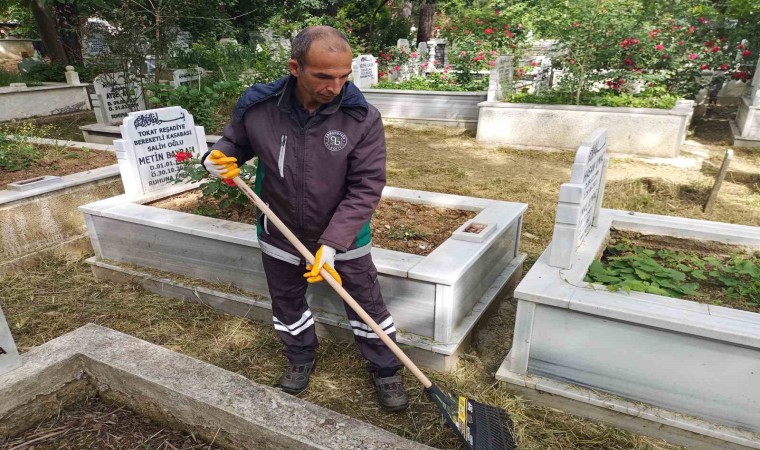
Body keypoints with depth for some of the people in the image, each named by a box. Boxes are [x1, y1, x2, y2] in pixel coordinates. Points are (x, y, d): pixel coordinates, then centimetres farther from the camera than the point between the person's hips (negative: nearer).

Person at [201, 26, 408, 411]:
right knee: (287, 303, 21)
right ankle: (300, 359, 49)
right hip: (280, 235, 2)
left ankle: (385, 371, 34)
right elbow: (236, 140, 4)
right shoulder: (257, 107, -17)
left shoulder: (362, 118, -22)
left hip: (345, 238, -2)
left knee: (367, 305, 10)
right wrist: (220, 157, -20)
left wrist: (332, 242, -27)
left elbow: (366, 187, -21)